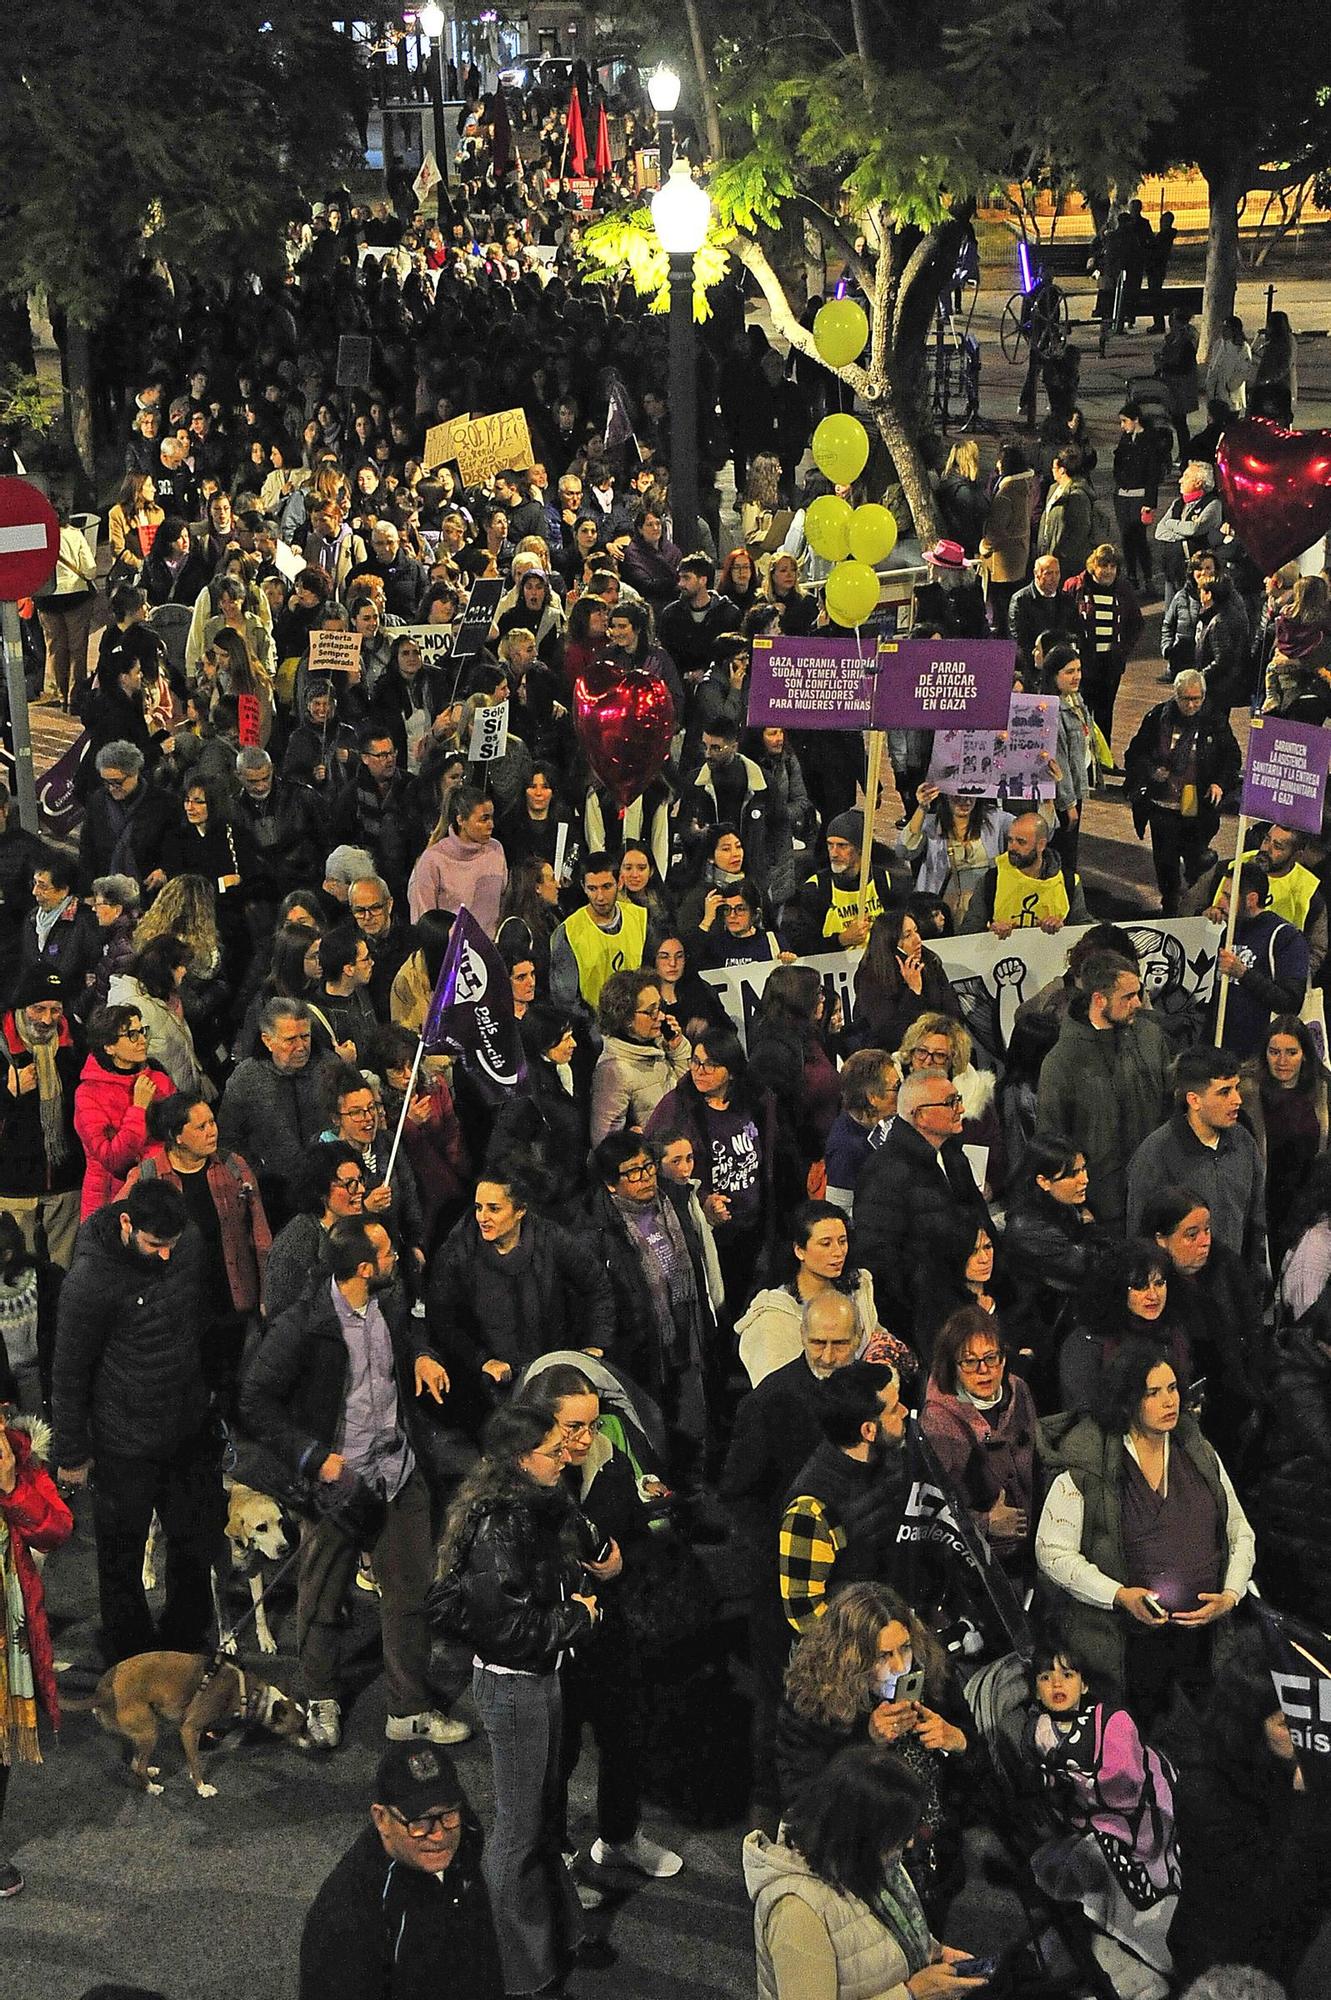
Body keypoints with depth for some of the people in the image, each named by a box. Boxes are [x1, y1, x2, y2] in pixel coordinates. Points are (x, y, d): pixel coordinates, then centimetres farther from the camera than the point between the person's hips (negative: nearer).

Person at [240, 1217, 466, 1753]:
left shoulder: (391, 1303, 0)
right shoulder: (303, 1324, -21)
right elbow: (255, 1402, -16)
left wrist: (422, 1355, 4)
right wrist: (314, 1457, -19)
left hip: (399, 1472, 5)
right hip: (337, 1476, -5)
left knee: (410, 1593, 9)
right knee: (322, 1598, 12)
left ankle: (410, 1711, 22)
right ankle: (321, 1702, 35)